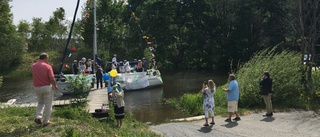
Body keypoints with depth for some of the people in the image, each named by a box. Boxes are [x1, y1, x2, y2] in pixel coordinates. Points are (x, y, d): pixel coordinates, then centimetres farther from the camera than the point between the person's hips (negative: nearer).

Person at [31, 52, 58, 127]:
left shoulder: (33, 66, 0)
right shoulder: (47, 66, -14)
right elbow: (52, 78, -18)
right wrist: (55, 86, -2)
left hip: (37, 87, 5)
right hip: (47, 87, -4)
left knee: (40, 102, 26)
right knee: (48, 104, 9)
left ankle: (38, 117, 9)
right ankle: (46, 121, 13)